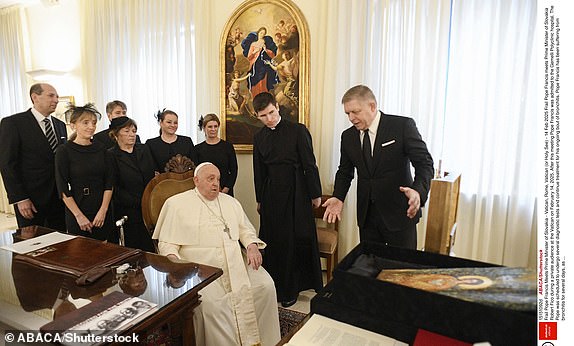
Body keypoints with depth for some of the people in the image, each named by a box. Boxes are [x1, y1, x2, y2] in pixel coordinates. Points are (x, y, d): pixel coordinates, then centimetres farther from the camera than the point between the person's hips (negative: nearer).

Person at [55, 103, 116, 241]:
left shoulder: (101, 148, 6)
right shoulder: (64, 151, -4)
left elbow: (109, 182, 4)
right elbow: (63, 189, -6)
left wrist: (103, 210, -6)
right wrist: (79, 216, -10)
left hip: (103, 211, 3)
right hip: (77, 210, -3)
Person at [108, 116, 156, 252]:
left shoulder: (144, 149, 13)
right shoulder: (111, 156, -1)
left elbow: (153, 175, 14)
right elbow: (115, 189, -6)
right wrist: (138, 202, -13)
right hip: (128, 213, -3)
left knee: (151, 249, 2)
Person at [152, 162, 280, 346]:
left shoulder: (230, 202, 20)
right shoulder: (176, 203, 6)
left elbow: (246, 229, 19)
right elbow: (167, 243, 4)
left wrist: (252, 246, -1)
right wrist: (175, 263, -16)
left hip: (236, 262, 4)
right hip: (201, 266, -4)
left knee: (265, 286, -14)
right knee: (209, 301, -29)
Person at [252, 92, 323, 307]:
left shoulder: (298, 131, -6)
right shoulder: (259, 137, 8)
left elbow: (309, 165, -5)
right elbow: (259, 172, 13)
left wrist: (315, 194, -3)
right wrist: (259, 199, 16)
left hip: (296, 193, -4)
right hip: (271, 195, 4)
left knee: (296, 239, 4)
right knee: (273, 240, 10)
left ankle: (291, 289, 21)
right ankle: (275, 284, 27)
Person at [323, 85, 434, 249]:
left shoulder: (403, 126, -10)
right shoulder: (348, 136, 4)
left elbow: (425, 163, -11)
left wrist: (418, 191, -30)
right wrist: (338, 197, -4)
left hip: (399, 213, -3)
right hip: (366, 215, 4)